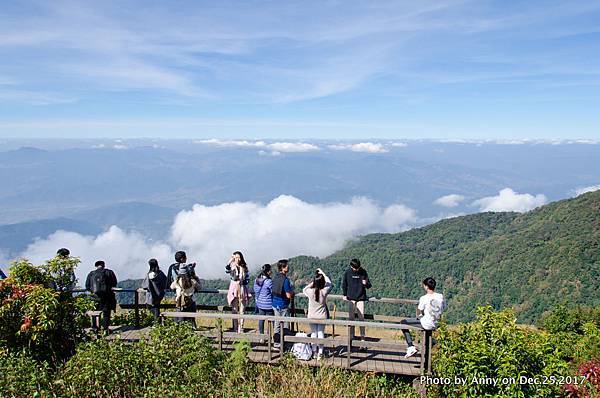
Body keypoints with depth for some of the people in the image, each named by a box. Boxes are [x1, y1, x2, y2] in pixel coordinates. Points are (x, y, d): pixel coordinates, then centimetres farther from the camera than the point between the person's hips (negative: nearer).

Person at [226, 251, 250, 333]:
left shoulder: (244, 267, 6)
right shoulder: (232, 266, -1)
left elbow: (248, 279, 10)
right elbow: (227, 271, -24)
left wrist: (242, 282, -8)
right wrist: (230, 261, -32)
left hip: (242, 290, 1)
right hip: (234, 290, -1)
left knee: (241, 311, 2)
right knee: (235, 310, 4)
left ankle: (241, 329, 8)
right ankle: (235, 329, 12)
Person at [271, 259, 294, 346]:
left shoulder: (275, 278, 4)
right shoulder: (285, 280, -20)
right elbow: (288, 295, -21)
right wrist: (292, 290, 0)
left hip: (275, 304, 8)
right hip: (283, 305, -8)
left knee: (277, 323, 16)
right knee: (285, 325, 3)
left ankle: (276, 343, 23)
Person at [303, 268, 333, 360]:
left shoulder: (310, 292, -18)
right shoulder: (324, 291, -18)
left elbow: (304, 290, 7)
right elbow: (329, 283, 3)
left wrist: (311, 284, 4)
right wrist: (322, 273, 10)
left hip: (312, 317, 0)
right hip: (322, 316, 0)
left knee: (313, 334, 12)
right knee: (321, 334, 7)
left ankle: (314, 352, 20)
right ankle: (320, 353, 9)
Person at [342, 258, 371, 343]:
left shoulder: (363, 272, -5)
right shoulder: (348, 272, -4)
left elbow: (369, 285, 1)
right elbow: (344, 284, 10)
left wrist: (366, 283, -21)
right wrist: (344, 294, 6)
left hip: (361, 298, -1)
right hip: (351, 298, 1)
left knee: (361, 318, -2)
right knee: (351, 318, 6)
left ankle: (362, 336, 5)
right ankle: (351, 335, 17)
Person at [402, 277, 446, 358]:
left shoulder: (424, 298, -20)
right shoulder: (441, 296, -4)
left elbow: (421, 312, -9)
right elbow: (443, 308, 10)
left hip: (426, 324, -7)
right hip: (436, 324, 7)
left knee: (403, 322, 6)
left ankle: (411, 347, 0)